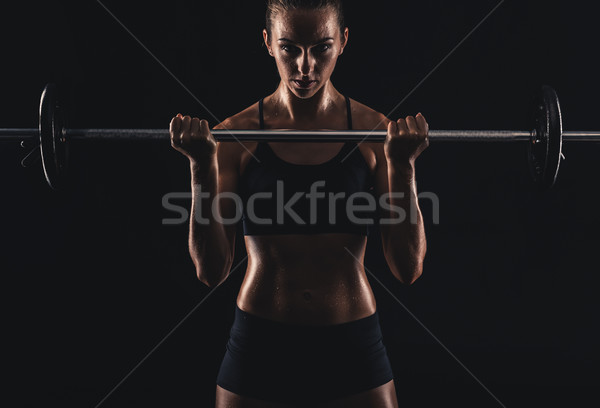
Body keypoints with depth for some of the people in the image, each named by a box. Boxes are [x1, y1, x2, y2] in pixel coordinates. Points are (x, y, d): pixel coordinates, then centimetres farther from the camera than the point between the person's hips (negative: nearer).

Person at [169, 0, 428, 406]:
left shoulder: (377, 133, -4)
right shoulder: (235, 135, -5)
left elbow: (409, 268, -7)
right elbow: (212, 270, -8)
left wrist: (402, 166, -17)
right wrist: (203, 166, -18)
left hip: (354, 346, 1)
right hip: (259, 345, 0)